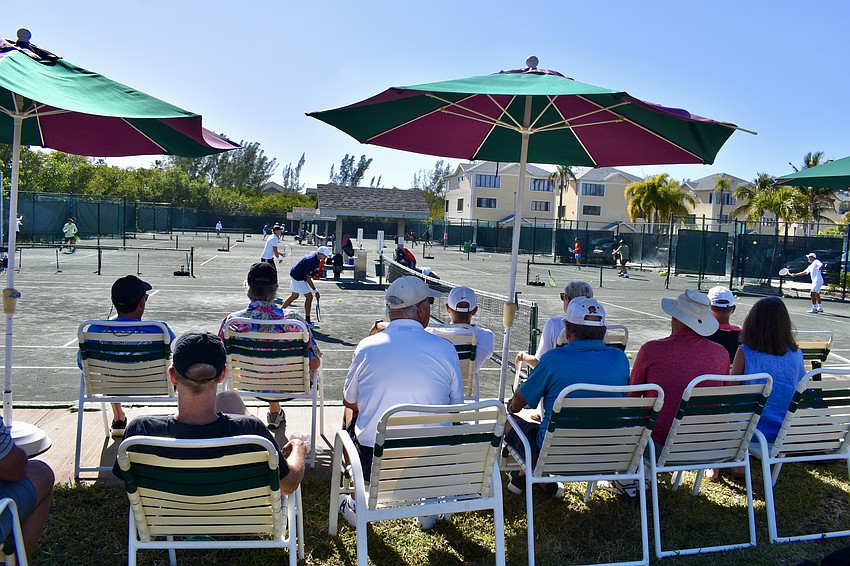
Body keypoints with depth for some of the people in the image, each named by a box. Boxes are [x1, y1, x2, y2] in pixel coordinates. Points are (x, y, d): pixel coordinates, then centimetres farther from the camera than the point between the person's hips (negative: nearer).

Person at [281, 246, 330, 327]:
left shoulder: (314, 253, -1)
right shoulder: (312, 261, -30)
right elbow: (308, 279, -26)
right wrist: (315, 291, -23)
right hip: (298, 278, -10)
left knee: (294, 296, 22)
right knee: (309, 297, -8)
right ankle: (307, 321, -3)